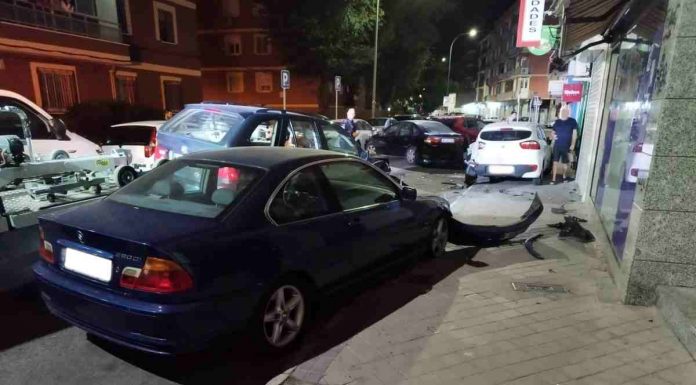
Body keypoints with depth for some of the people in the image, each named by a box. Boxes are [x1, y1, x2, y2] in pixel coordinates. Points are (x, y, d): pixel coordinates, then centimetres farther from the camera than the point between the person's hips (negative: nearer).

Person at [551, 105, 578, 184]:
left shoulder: (572, 121, -2)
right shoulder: (557, 121, 6)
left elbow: (574, 133, -2)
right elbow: (553, 132, 17)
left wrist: (573, 144, -8)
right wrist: (553, 136, -7)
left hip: (566, 146, -1)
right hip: (557, 145, 2)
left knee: (565, 162, 10)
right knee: (555, 162, -1)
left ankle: (564, 176, 33)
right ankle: (554, 179, 1)